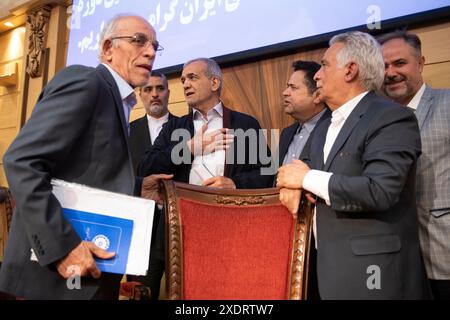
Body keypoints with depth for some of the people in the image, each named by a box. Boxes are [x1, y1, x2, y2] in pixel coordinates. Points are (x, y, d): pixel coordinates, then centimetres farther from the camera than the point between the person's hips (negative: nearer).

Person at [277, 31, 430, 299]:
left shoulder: (392, 117, -14)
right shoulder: (325, 128, 14)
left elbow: (379, 191, -26)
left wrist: (307, 178, -16)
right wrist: (292, 184, -11)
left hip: (371, 270, -7)